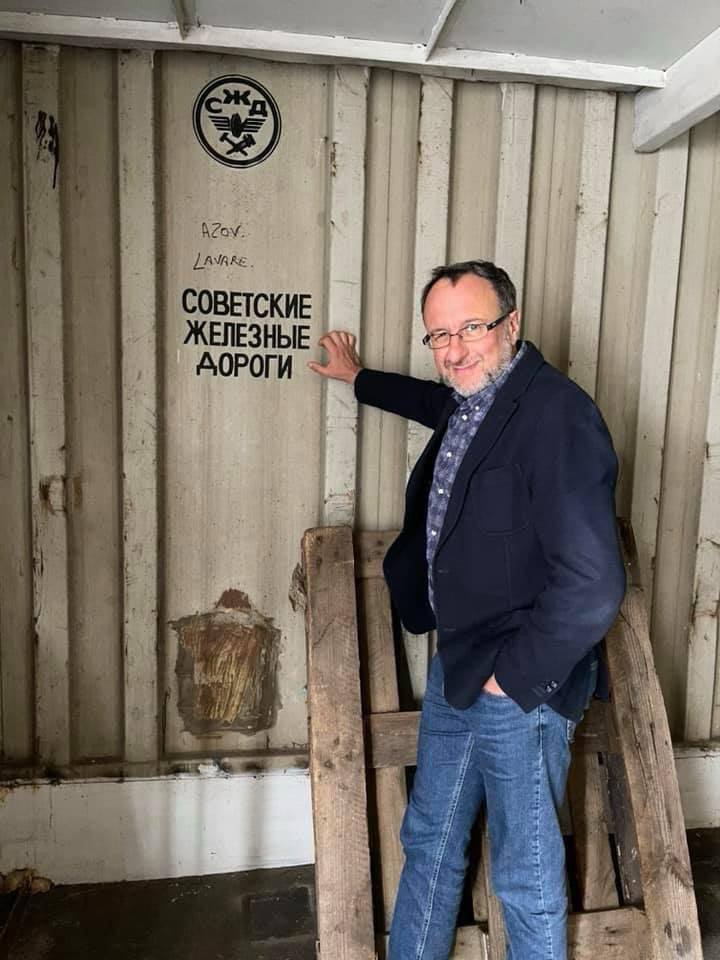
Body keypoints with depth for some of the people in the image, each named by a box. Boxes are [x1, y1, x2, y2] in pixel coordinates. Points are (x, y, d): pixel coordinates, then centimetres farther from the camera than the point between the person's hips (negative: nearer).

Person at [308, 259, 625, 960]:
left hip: (521, 689, -8)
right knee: (429, 844, 23)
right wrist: (358, 378, 44)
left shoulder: (556, 413, -24)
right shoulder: (468, 401, 3)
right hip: (455, 668, 8)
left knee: (526, 874, 13)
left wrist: (513, 675, -16)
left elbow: (592, 584, -28)